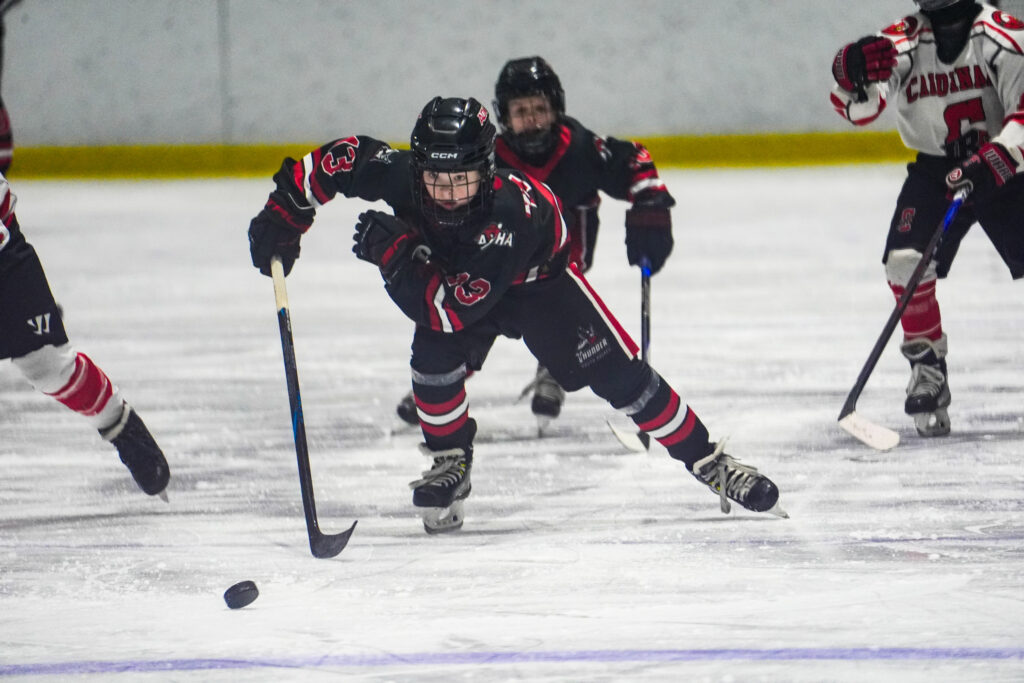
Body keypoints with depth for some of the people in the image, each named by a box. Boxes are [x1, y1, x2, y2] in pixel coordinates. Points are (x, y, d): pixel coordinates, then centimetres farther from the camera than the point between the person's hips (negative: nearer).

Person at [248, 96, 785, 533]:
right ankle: (450, 464, 2)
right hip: (448, 274, 3)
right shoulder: (398, 175, -34)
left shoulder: (510, 212, -45)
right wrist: (282, 217, -15)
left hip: (535, 280, -3)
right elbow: (335, 160, -15)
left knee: (615, 372, -10)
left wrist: (394, 253, -45)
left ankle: (711, 465, 0)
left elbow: (450, 308, -44)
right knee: (434, 358, -24)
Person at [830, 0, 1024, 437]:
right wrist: (854, 74, -38)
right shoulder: (903, 42, -9)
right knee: (905, 261, -17)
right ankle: (928, 370, -1)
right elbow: (857, 110, -16)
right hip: (935, 169, 2)